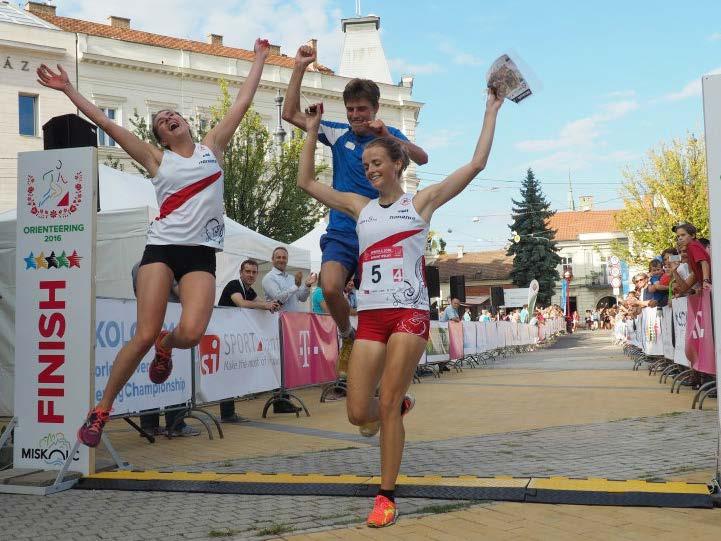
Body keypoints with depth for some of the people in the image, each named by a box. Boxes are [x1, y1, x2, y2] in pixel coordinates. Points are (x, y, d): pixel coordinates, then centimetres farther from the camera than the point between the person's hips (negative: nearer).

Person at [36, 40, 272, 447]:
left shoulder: (212, 147, 14)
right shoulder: (157, 160, 11)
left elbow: (243, 102, 17)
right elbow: (107, 123, 10)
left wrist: (259, 59, 22)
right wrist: (69, 90, 9)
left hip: (202, 254, 1)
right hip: (162, 248, 0)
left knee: (191, 333, -20)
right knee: (144, 336, -11)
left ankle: (165, 346, 19)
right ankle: (101, 410, 5)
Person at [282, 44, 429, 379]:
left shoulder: (389, 136, 4)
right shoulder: (338, 134, 8)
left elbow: (421, 158, -14)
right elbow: (290, 114, 6)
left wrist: (387, 135, -29)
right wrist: (300, 68, -1)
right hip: (341, 232, 1)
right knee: (330, 288, -22)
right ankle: (347, 337, 4)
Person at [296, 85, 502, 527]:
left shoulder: (421, 202, 7)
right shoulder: (360, 206, 15)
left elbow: (477, 164, 4)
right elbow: (307, 181, 18)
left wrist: (491, 113, 8)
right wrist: (313, 130, 16)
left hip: (409, 313, -3)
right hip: (370, 316, 4)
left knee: (387, 407, -8)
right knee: (359, 414, -3)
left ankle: (387, 496, 7)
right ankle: (399, 405, 32)